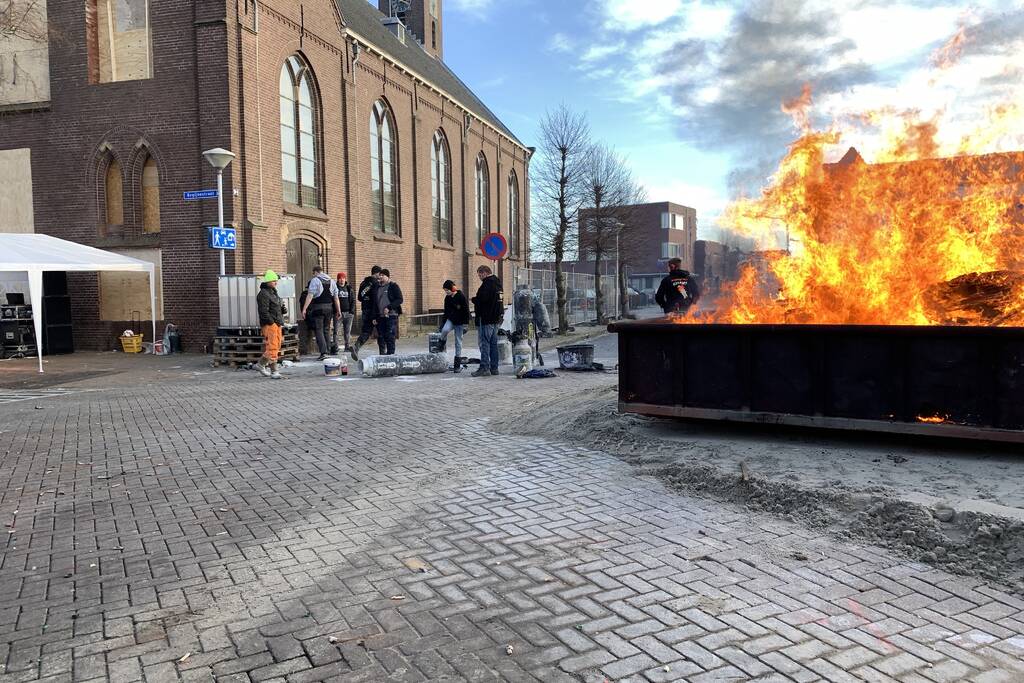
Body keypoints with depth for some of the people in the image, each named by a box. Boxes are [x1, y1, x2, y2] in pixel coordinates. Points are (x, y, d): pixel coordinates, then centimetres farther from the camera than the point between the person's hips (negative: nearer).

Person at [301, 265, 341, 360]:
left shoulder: (315, 280, -5)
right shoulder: (331, 281, 12)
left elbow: (310, 296, -14)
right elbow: (336, 297, 10)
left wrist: (304, 309, -15)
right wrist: (338, 310, 13)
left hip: (318, 308, -5)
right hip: (329, 308, 5)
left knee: (318, 330, -2)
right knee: (326, 330, 16)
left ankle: (323, 352, -12)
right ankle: (327, 349, 18)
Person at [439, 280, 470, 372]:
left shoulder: (461, 297, -12)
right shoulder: (447, 298, 5)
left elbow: (466, 311, -11)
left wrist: (465, 325, -15)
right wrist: (442, 324, 13)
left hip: (459, 322, -4)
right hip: (450, 320, 4)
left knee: (458, 342, 0)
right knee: (445, 330, -30)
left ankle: (458, 365, 7)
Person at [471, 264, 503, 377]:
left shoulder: (487, 283, -15)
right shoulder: (497, 282, 16)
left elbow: (481, 299, -24)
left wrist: (474, 299, -5)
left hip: (486, 318, -10)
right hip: (496, 318, 10)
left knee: (484, 343, -7)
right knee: (493, 343, 12)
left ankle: (484, 368, -9)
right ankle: (494, 367, 15)